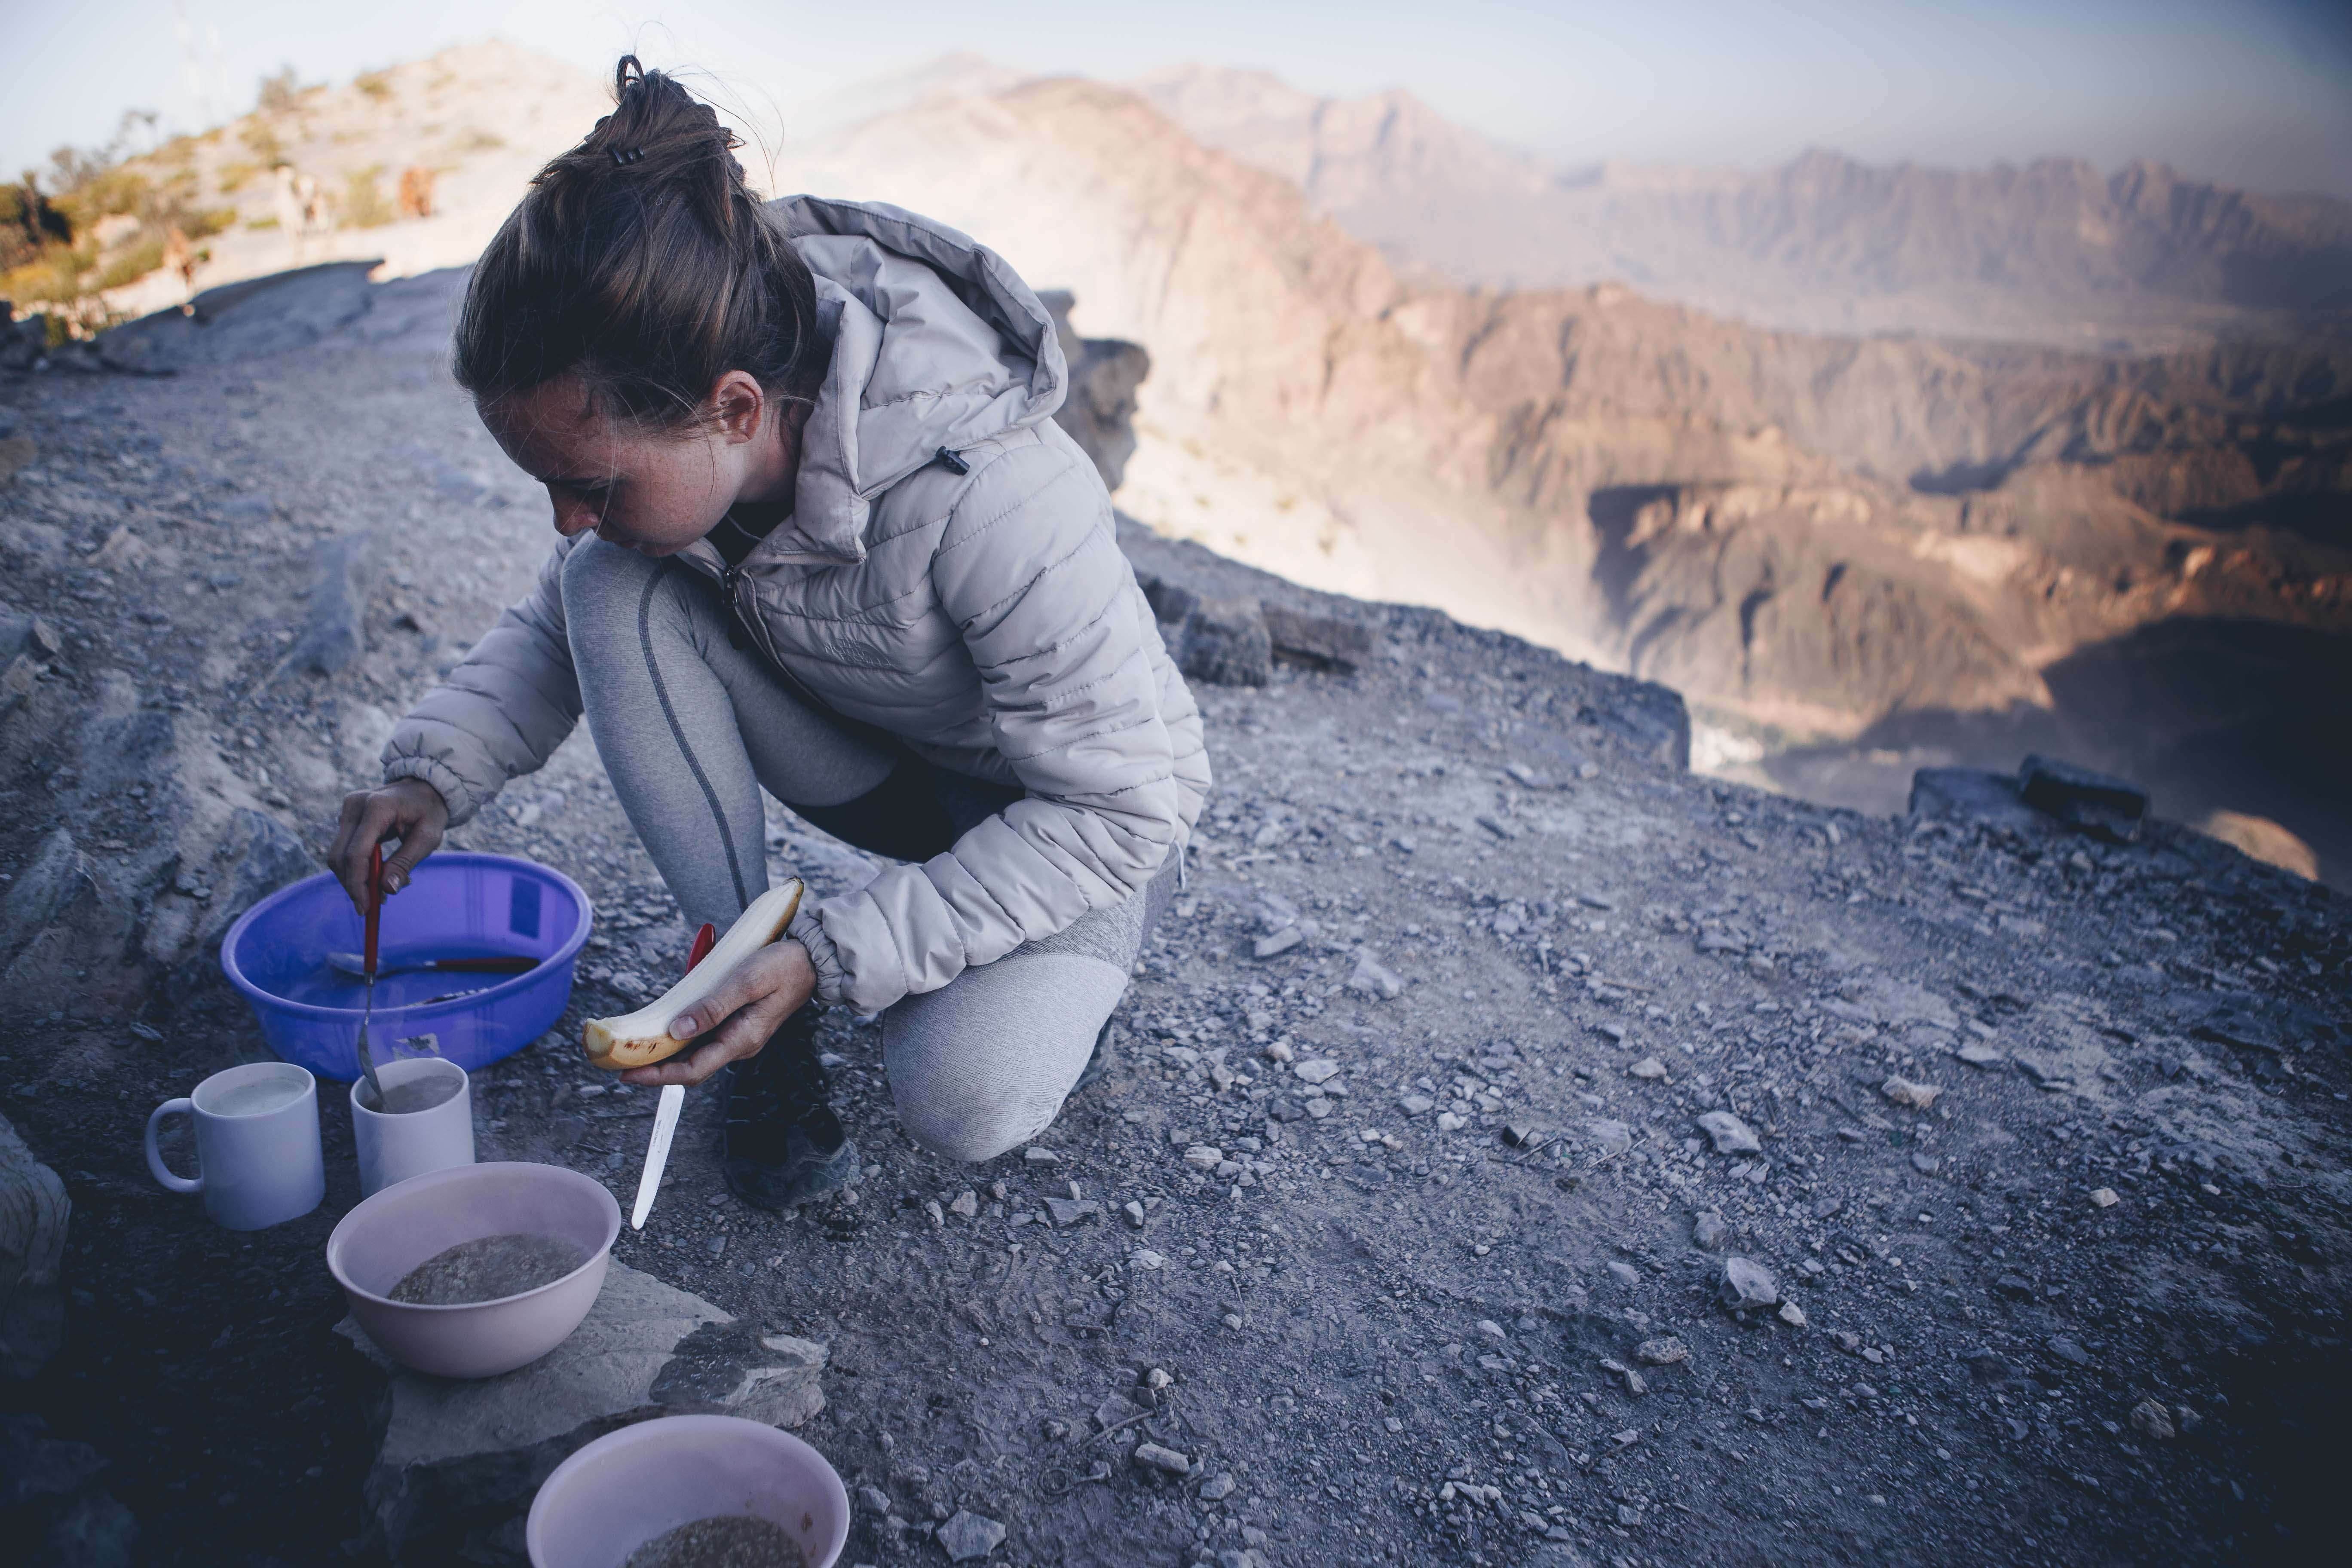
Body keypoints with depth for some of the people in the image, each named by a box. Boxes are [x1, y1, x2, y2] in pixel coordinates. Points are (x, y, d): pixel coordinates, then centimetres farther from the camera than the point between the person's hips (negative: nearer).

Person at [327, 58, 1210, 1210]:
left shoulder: (993, 501, -39)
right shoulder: (660, 436, -19)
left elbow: (1115, 813, -29)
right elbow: (556, 629, 2)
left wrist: (831, 960, -33)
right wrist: (436, 771, -17)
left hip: (1085, 818, -5)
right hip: (879, 764, 6)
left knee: (965, 1101, -32)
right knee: (615, 588, -21)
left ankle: (1053, 981, 7)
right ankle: (758, 1027, -9)